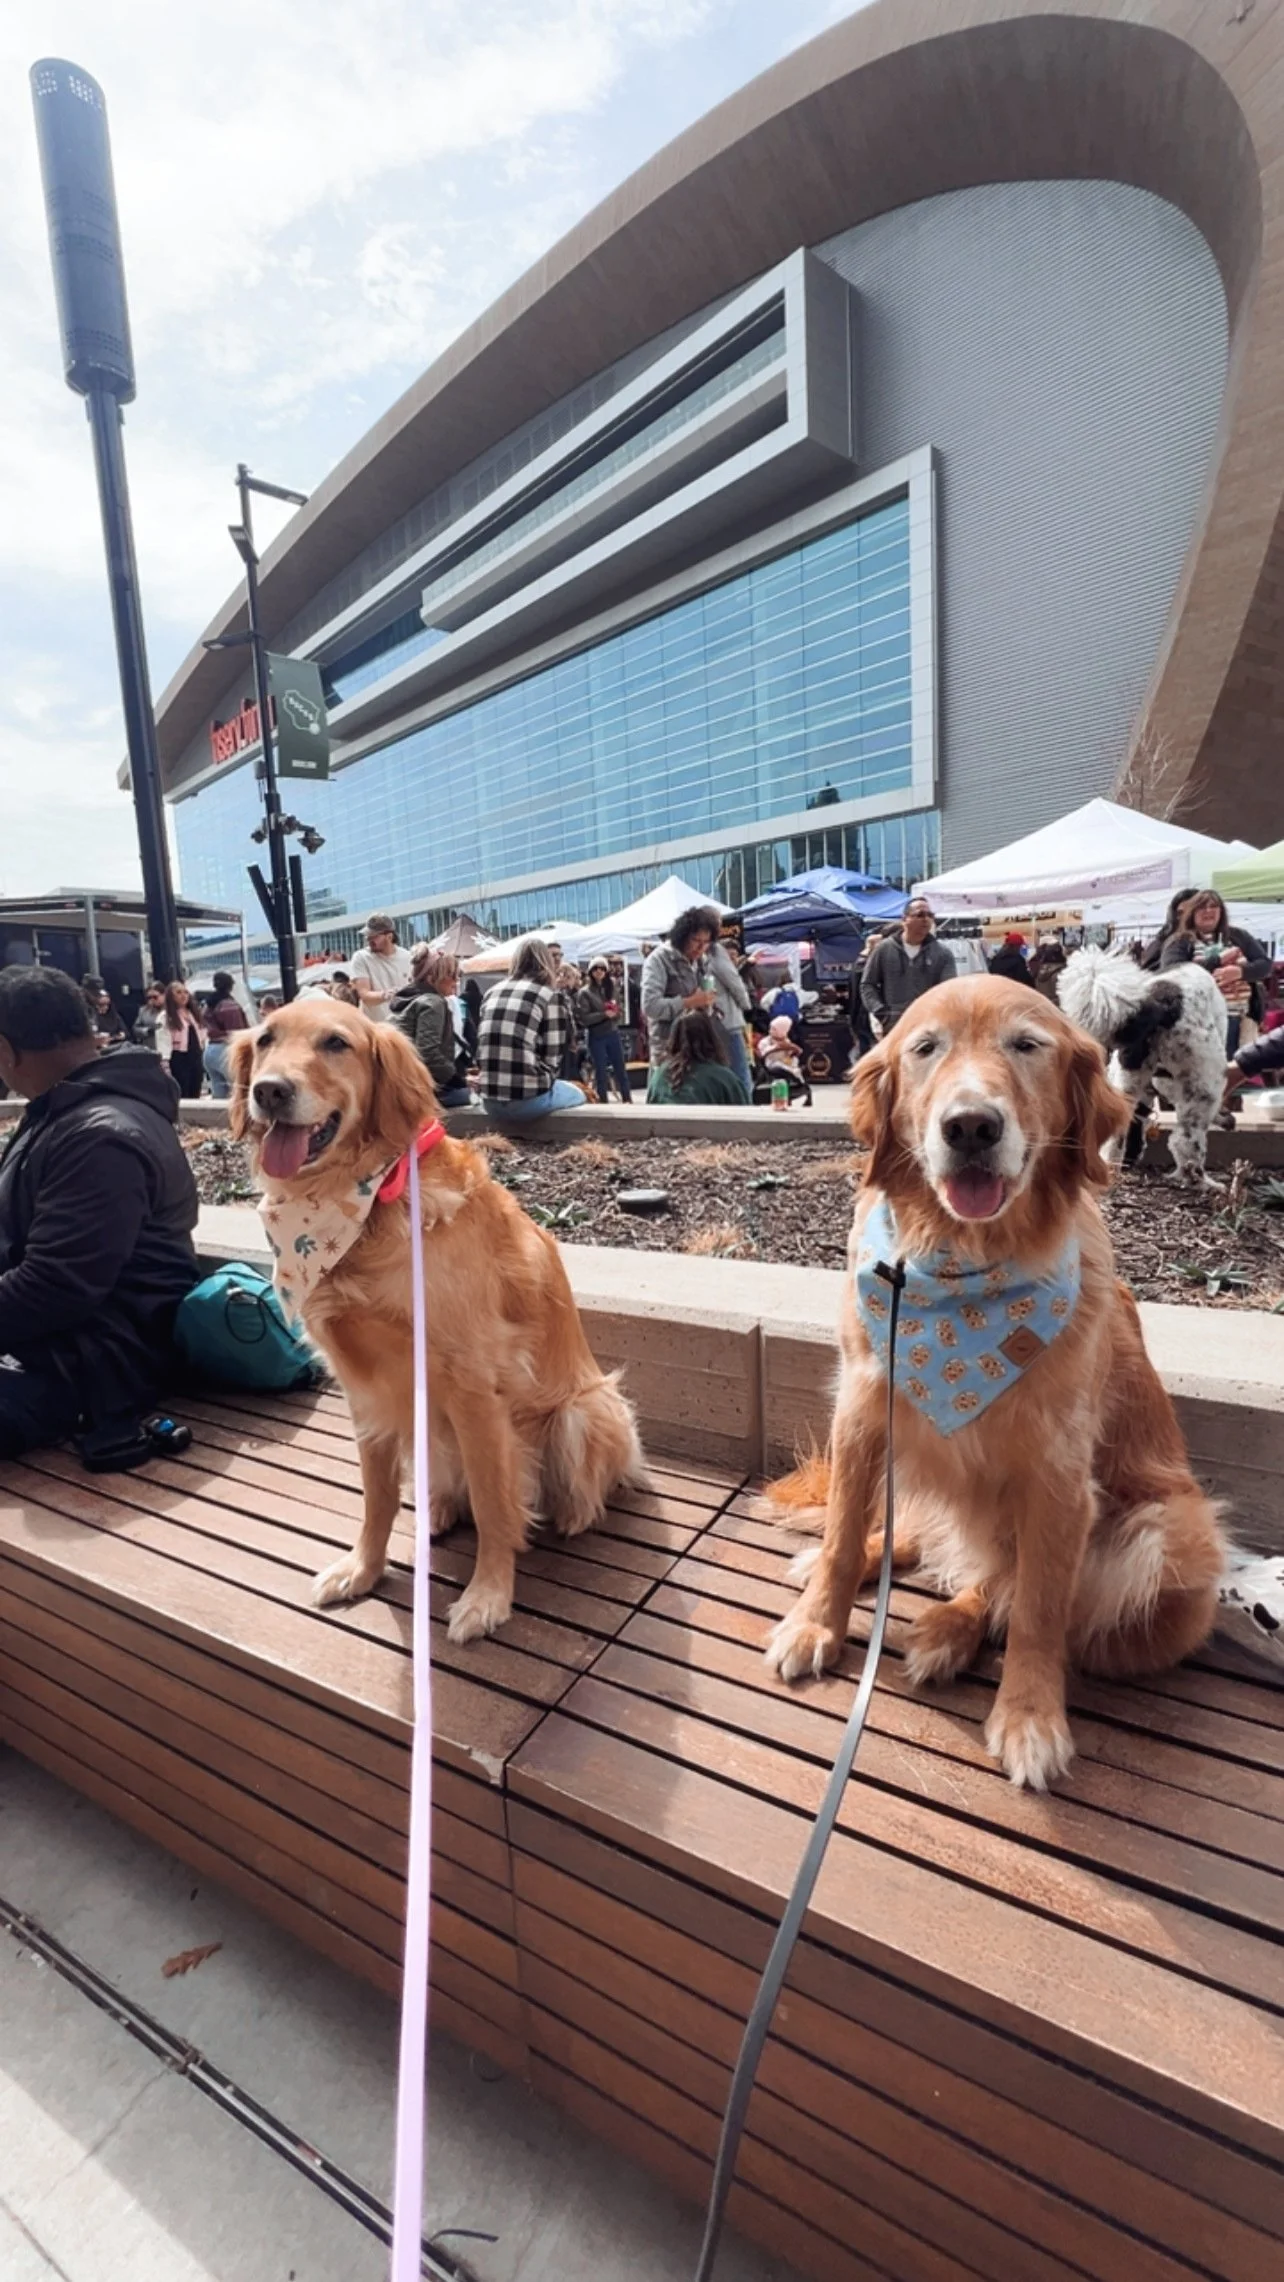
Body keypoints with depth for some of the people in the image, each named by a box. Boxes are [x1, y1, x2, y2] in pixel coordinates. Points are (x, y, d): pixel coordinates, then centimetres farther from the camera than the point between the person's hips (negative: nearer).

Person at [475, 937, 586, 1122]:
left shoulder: (492, 993, 13)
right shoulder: (551, 996, -1)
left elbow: (483, 1049, 14)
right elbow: (552, 1060, -4)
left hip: (490, 1102, 6)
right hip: (528, 1100, -5)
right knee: (577, 1093, 27)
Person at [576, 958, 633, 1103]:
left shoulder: (611, 988, 6)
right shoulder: (585, 992, -7)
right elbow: (582, 1018, -14)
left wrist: (615, 1012, -8)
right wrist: (604, 1014, -20)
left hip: (613, 1034, 4)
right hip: (596, 1037, -4)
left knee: (621, 1068, 9)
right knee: (601, 1071, 3)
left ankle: (627, 1099, 20)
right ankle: (603, 1101, 13)